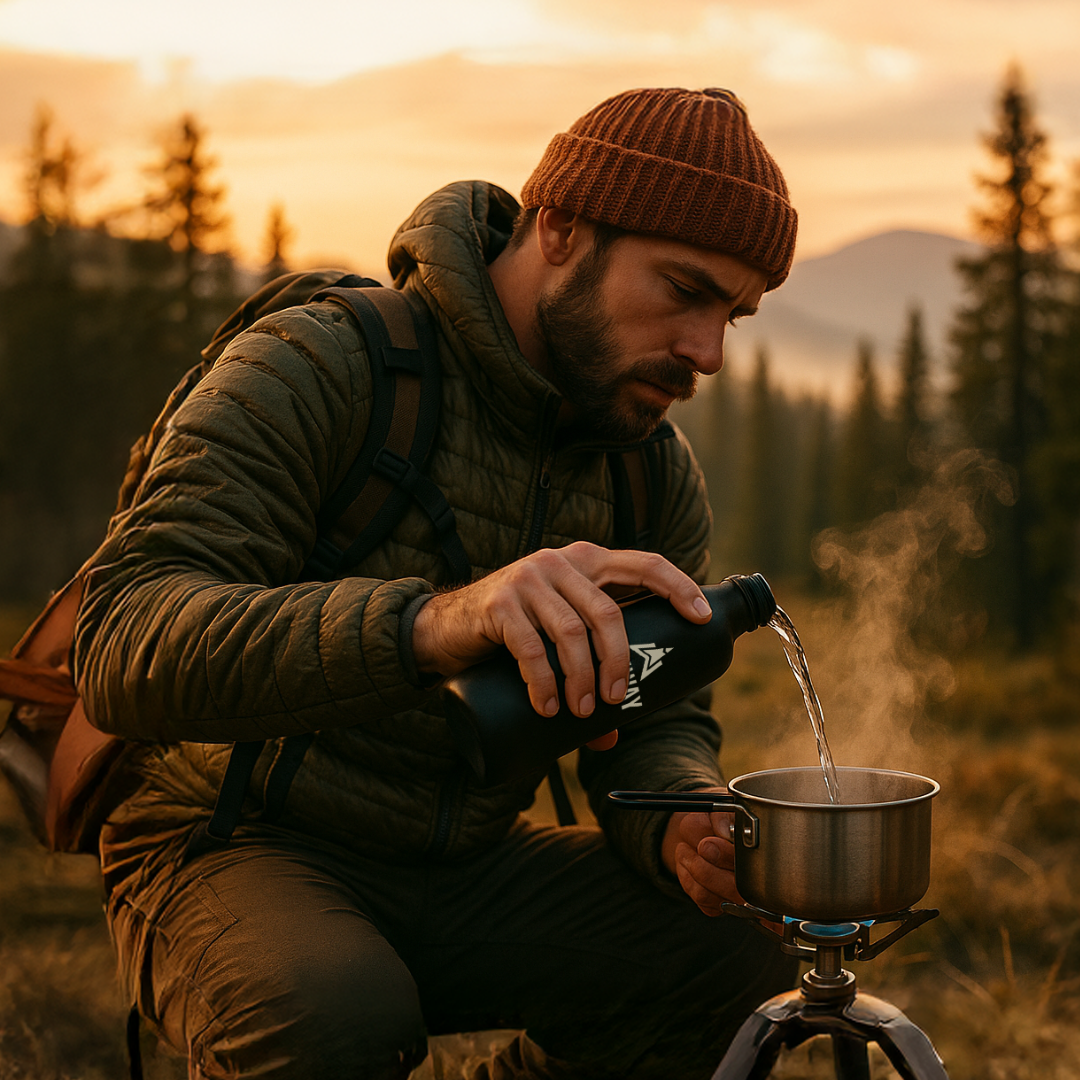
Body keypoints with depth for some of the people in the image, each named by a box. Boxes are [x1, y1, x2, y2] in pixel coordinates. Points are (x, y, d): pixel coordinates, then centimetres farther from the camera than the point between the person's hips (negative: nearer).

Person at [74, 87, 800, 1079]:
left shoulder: (661, 475, 2)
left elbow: (658, 728, 4)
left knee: (743, 951, -17)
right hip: (240, 848, -5)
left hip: (469, 868, 6)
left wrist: (684, 830, -22)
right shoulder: (314, 367, -18)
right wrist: (426, 623, -49)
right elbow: (125, 647, -32)